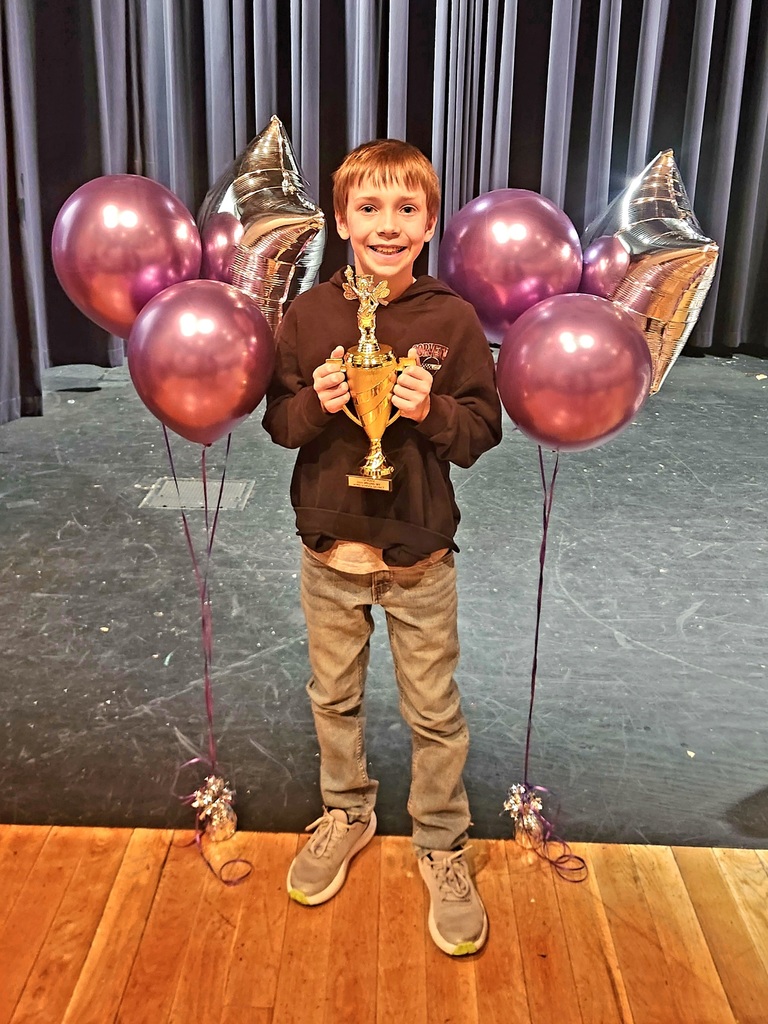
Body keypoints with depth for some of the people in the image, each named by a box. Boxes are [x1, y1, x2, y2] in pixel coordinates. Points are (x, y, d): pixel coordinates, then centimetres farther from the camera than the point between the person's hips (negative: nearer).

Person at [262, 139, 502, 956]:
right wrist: (316, 404, -19)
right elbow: (277, 421, 1)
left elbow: (485, 428, -5)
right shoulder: (307, 314, -4)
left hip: (418, 555, -2)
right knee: (334, 696, 19)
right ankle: (346, 811, 44)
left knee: (434, 712, 10)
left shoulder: (452, 319, -8)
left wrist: (433, 412, -24)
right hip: (329, 550, 2)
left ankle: (441, 845, 33)